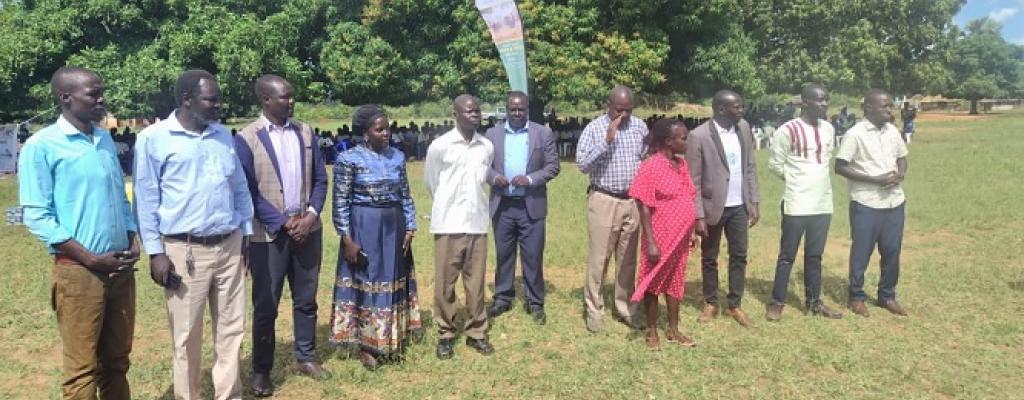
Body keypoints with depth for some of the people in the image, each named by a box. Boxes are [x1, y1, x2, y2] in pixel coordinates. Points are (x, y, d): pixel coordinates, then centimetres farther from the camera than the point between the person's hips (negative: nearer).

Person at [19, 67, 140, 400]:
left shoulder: (106, 140, 10)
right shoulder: (41, 146, -8)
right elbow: (36, 216, -12)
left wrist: (133, 243, 0)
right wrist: (91, 259, -16)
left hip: (121, 269, 6)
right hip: (78, 271, -6)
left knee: (116, 361, 15)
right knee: (82, 368, 3)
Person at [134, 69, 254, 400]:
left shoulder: (224, 135, 9)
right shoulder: (153, 139, -5)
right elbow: (146, 198, -5)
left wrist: (246, 234, 12)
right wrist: (155, 252, -8)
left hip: (230, 246, 5)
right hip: (184, 251, -4)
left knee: (231, 329, 11)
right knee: (187, 336, 7)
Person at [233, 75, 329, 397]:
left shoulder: (306, 132, 6)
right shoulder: (246, 139, -8)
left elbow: (320, 179, 8)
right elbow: (248, 192, -10)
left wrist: (312, 214, -8)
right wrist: (283, 222, -14)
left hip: (307, 229, 4)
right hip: (269, 234, -4)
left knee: (306, 299, 14)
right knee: (265, 305, 6)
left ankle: (306, 357, 29)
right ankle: (261, 370, 19)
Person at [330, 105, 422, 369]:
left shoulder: (397, 156, 5)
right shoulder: (349, 159, -9)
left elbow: (406, 196, 10)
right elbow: (340, 203, -9)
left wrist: (410, 229, 3)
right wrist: (347, 239, -13)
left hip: (394, 228, 5)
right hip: (363, 228, -5)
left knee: (392, 281, 12)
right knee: (365, 282, 4)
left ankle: (391, 341, 26)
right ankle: (366, 346, 16)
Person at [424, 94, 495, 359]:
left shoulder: (487, 147, 3)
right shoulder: (439, 145, -7)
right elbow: (430, 181, 8)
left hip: (477, 223, 3)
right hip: (448, 223, -3)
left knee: (476, 282, 8)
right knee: (445, 282, 5)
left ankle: (476, 332, 21)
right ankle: (445, 334, 18)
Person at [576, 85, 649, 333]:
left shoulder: (639, 126, 5)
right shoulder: (594, 128, -6)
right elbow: (582, 164, -14)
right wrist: (607, 140, -20)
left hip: (632, 201, 4)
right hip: (604, 201, -4)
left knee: (628, 258, 11)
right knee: (599, 258, -1)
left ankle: (626, 308, 23)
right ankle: (594, 310, 10)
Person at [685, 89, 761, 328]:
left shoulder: (744, 128, 1)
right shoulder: (699, 136, -15)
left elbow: (750, 167, 8)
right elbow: (693, 181, -13)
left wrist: (754, 202, 5)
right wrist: (698, 216, -15)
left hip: (739, 206, 5)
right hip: (713, 207, -4)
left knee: (739, 256, 9)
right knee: (709, 258, 10)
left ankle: (734, 305, 22)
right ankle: (711, 304, 26)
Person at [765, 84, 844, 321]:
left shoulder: (828, 129, 8)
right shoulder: (788, 130, -12)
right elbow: (775, 165, -6)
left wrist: (816, 181, 9)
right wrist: (798, 181, 3)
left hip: (823, 203, 6)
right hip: (796, 204, -6)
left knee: (815, 255, 14)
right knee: (787, 255, 2)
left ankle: (814, 301, 24)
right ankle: (776, 302, 12)